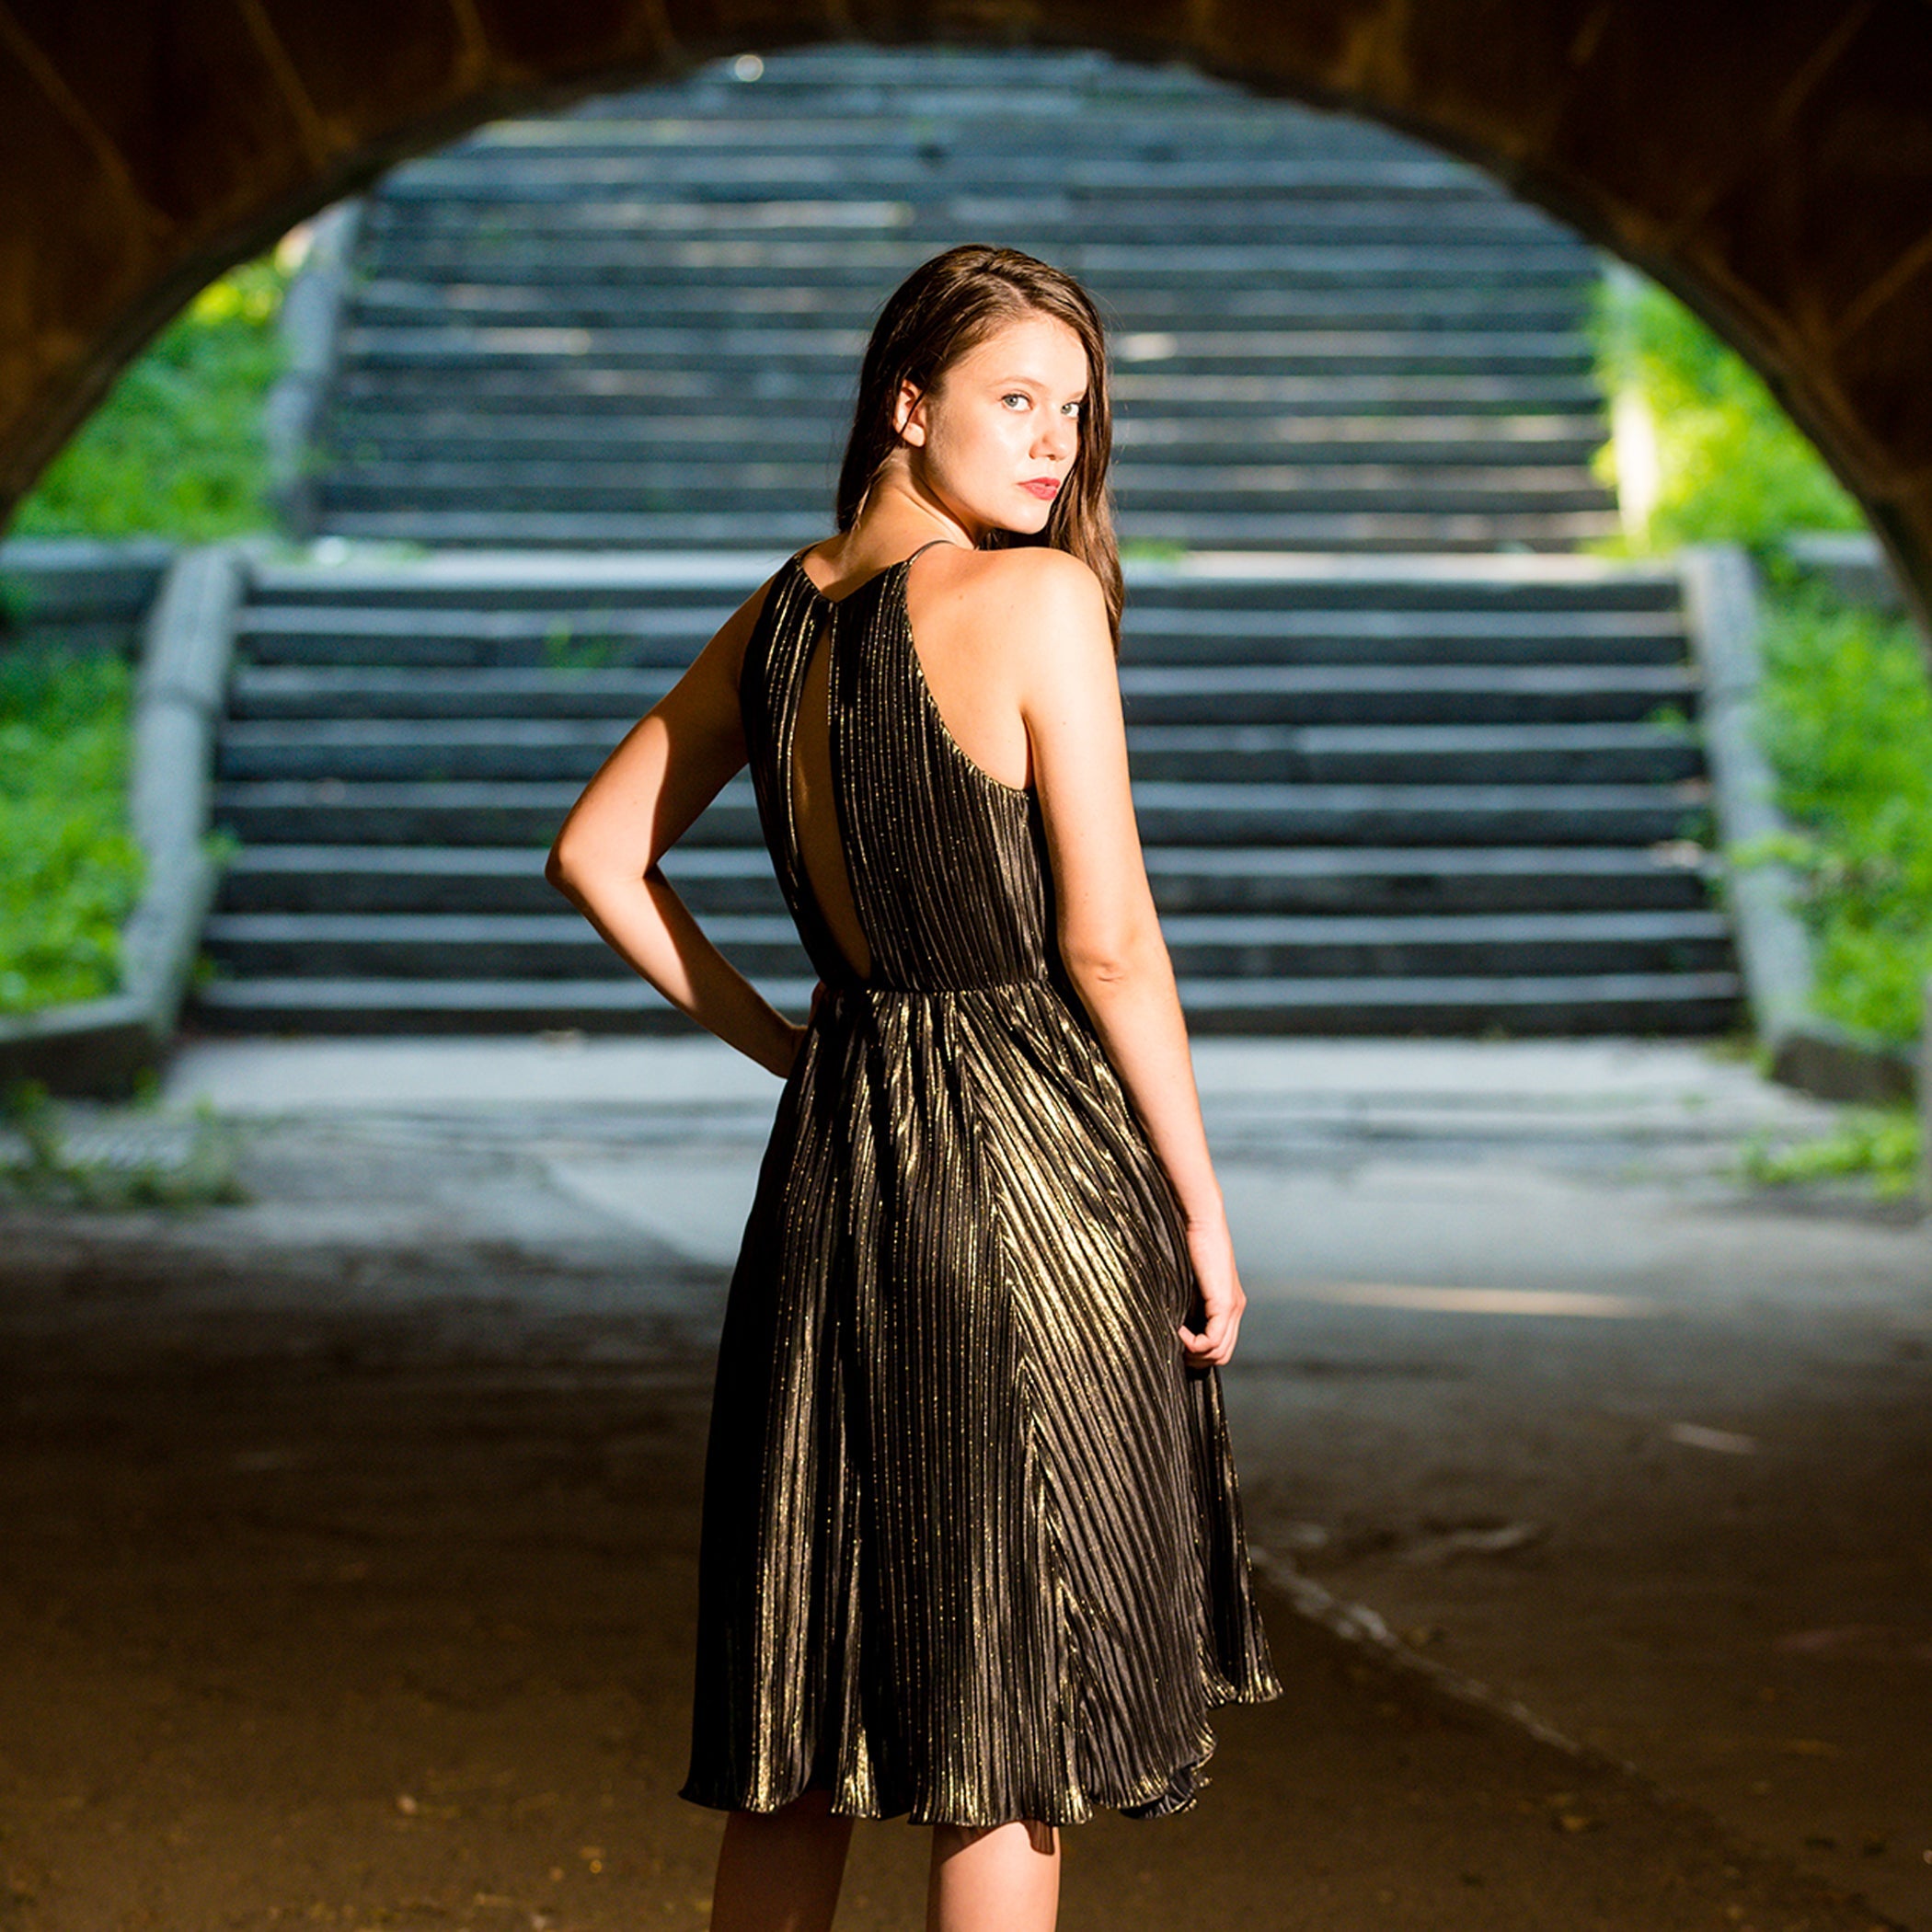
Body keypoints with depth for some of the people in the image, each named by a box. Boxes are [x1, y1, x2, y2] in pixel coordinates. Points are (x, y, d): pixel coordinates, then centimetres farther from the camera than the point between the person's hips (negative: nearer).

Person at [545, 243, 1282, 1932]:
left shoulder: (780, 615, 7)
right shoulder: (1036, 600, -13)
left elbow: (595, 855, 14)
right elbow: (1106, 939, -14)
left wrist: (778, 1041, 13)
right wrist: (1201, 1198, -5)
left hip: (836, 1153, 7)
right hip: (1027, 1158, -6)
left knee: (810, 1699, 15)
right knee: (1013, 1706, 3)